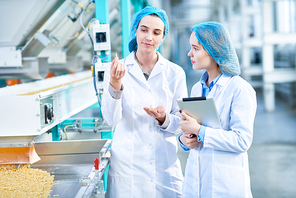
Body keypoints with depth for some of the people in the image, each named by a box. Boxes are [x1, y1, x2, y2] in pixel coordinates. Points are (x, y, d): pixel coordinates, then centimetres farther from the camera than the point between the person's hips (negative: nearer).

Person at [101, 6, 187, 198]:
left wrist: (164, 119, -16)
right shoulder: (117, 70, -2)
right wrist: (115, 85, -29)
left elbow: (181, 122, 5)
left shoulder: (175, 73, 2)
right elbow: (111, 119, -13)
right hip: (127, 166, -1)